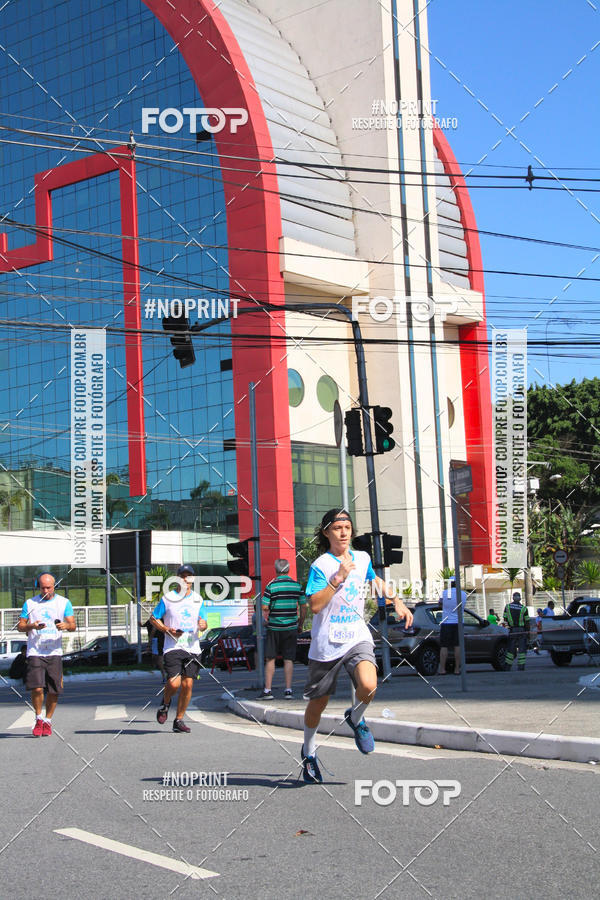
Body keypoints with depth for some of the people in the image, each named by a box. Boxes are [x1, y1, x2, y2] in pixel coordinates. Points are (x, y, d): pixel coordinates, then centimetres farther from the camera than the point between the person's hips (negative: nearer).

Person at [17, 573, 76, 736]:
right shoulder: (29, 603, 9)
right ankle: (39, 718, 9)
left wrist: (66, 625, -21)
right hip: (35, 652, -1)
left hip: (55, 652, 1)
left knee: (53, 691, 1)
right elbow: (20, 626, 10)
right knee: (37, 688, -13)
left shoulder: (64, 603, 9)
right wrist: (32, 626, -11)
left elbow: (73, 625, 2)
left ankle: (48, 721, 21)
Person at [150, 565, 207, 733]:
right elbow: (153, 618, 7)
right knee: (174, 683, -16)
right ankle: (165, 703, 18)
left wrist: (202, 625, -10)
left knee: (188, 685, -1)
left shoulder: (198, 600, 10)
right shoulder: (168, 598, 0)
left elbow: (203, 623, 14)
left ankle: (179, 720, 12)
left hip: (192, 648, 3)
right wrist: (168, 630, -8)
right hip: (173, 648, -3)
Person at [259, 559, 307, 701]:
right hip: (291, 627, 2)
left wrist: (266, 620, 9)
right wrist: (300, 624, 17)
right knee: (288, 659, 6)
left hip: (274, 627, -2)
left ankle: (267, 690, 4)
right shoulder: (297, 585, 2)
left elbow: (265, 608, -9)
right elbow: (303, 607, 6)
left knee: (270, 659, 5)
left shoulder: (271, 586, -7)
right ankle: (288, 690, 3)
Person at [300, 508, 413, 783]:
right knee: (318, 702, 9)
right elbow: (315, 605, -20)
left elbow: (375, 580, 28)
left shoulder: (362, 558, 6)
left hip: (357, 637, 3)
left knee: (368, 686, -26)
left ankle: (355, 718, 8)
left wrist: (397, 602, 19)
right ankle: (309, 751, 36)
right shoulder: (320, 565, -10)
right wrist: (338, 578, -24)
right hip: (326, 643, -2)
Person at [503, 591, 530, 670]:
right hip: (521, 630, -2)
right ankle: (521, 666, -1)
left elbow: (505, 619, 3)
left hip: (512, 630, 2)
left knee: (511, 649, 9)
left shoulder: (507, 606, 2)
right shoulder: (523, 608, -3)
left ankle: (508, 665, 8)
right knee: (521, 649, 3)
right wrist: (527, 631, 9)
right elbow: (527, 622, 0)